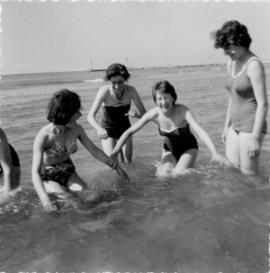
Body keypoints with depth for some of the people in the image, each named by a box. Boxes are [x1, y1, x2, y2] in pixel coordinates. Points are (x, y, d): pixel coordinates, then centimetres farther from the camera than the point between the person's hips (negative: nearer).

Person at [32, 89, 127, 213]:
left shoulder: (76, 129, -16)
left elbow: (94, 150, 0)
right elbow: (35, 172, -35)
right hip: (47, 176, -4)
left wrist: (116, 166, 4)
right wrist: (45, 201, -50)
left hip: (68, 172, 4)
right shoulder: (44, 136, -31)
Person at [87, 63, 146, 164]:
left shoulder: (131, 90, -22)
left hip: (125, 127, 2)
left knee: (127, 162, 6)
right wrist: (99, 129, -52)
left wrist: (137, 115, -42)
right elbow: (90, 116, -32)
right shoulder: (104, 91, -28)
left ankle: (120, 146, 36)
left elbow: (144, 113, -18)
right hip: (108, 129, -2)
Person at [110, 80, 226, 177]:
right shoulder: (154, 114, -23)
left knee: (178, 175, -19)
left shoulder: (182, 111, -30)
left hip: (188, 148, -2)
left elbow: (200, 131, -40)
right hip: (169, 149, 2)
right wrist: (114, 152, -21)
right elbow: (129, 131, -17)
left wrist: (214, 153, -53)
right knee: (164, 175, -15)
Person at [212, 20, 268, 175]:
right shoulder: (232, 64, 9)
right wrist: (227, 125, 18)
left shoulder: (254, 65, -15)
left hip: (251, 127, -8)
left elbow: (263, 104, -19)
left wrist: (255, 137, -21)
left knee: (249, 175, 0)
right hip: (235, 127, 8)